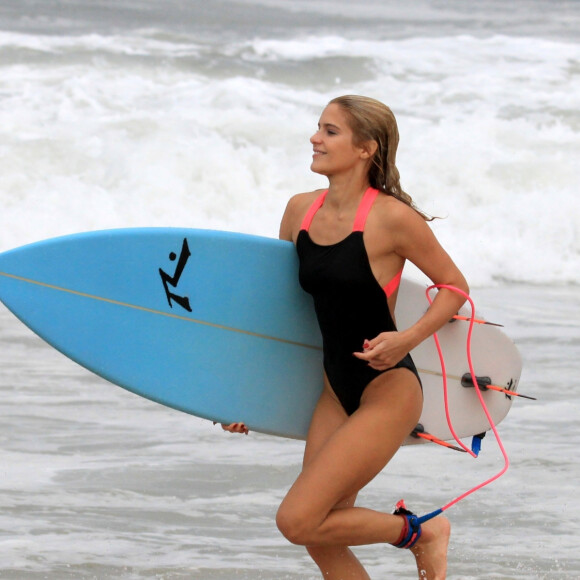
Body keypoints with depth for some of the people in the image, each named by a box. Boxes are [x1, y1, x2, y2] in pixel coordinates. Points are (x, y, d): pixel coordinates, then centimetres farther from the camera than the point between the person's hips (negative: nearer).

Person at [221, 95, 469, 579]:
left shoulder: (392, 218, -15)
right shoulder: (301, 211, 3)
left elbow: (454, 287, -4)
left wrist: (408, 339, -21)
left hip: (389, 390, -7)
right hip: (336, 389, 7)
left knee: (297, 521, -13)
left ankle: (419, 533, 8)